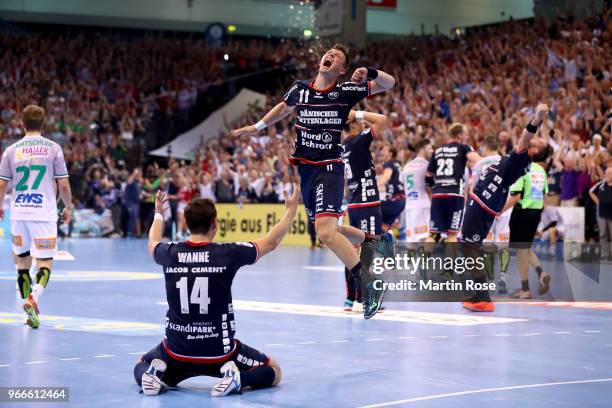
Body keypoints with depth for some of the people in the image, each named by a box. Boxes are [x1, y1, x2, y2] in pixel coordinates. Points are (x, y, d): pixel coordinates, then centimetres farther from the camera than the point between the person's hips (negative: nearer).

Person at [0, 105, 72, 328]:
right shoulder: (53, 148, -1)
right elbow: (63, 185, -2)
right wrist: (68, 208, 14)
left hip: (18, 213, 2)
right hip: (44, 213, -2)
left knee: (23, 262, 14)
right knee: (45, 263, 2)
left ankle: (31, 312, 14)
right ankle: (34, 296, -26)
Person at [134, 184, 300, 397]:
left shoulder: (170, 253, -5)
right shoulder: (228, 253, -13)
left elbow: (153, 244, 22)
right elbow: (271, 242, 3)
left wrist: (158, 214, 40)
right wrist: (292, 209, 17)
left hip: (177, 350, 3)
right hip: (219, 352, -3)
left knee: (141, 367, 31)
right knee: (273, 372, 18)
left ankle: (153, 374, -3)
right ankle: (237, 378, -11)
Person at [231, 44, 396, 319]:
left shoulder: (346, 91, -5)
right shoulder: (299, 89, 6)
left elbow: (389, 83, -6)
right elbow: (284, 108, 29)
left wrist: (369, 74, -24)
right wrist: (257, 127, 26)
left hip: (329, 169, -6)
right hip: (303, 169, 6)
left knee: (325, 231, -23)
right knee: (327, 230, 15)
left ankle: (370, 284, -14)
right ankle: (379, 241, 38)